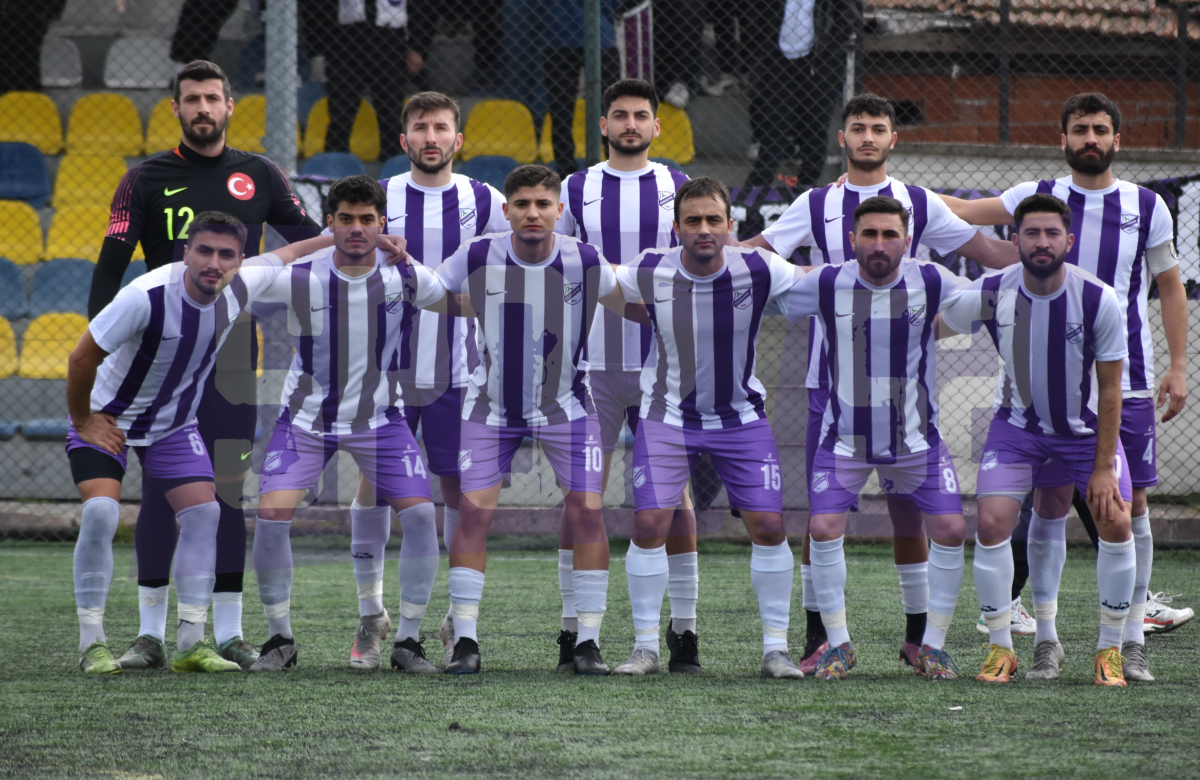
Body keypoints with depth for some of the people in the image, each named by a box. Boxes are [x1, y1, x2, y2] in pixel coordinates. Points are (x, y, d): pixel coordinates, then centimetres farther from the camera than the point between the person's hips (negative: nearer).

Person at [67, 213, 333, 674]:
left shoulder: (239, 289, -16)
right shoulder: (146, 296, -34)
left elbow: (286, 255, 8)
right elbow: (82, 358, -24)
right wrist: (83, 422, -15)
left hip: (174, 424, 5)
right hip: (107, 417, -5)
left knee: (204, 512, -7)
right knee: (101, 511, -22)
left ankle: (191, 643, -2)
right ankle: (92, 644, -13)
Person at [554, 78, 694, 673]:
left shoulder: (681, 190, 7)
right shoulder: (575, 190, 7)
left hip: (664, 362, 0)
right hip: (594, 363, 0)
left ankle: (683, 626, 3)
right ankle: (574, 626, 4)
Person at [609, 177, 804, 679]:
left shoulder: (759, 271, -16)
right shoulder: (648, 274, -14)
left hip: (741, 417, 0)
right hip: (667, 416, 0)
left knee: (768, 526, -6)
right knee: (649, 525, -11)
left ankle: (776, 647, 7)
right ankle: (646, 647, 2)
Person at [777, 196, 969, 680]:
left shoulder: (932, 283, -10)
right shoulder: (826, 286, -12)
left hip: (916, 437, 1)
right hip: (844, 437, -1)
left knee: (950, 530, -8)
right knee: (824, 530, -14)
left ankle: (933, 645, 8)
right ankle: (838, 645, 4)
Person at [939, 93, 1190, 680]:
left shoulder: (1147, 207, 5)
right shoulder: (1039, 197, 3)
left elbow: (1170, 286, 13)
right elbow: (962, 212, 9)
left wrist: (1178, 366, 7)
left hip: (1127, 381, 0)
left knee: (1131, 504, -1)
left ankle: (1131, 642, 6)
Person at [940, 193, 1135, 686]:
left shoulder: (1098, 300, -22)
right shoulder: (989, 296, -20)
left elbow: (1110, 389, -13)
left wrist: (1103, 467, -13)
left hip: (1087, 427, -1)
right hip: (1018, 424, 1)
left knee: (1116, 522, -14)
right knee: (992, 523, -15)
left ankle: (1110, 650, 2)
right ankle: (1001, 648, 1)